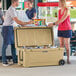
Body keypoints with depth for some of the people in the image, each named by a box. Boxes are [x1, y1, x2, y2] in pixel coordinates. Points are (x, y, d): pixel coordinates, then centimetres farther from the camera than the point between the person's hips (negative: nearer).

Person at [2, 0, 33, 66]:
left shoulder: (13, 9, 12)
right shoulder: (11, 10, -20)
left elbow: (17, 21, 17)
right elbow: (17, 21, -23)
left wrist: (23, 25, 8)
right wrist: (27, 23, -17)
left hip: (11, 27, 10)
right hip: (7, 28, -10)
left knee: (13, 44, 10)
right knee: (5, 45, -2)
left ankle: (15, 60, 16)